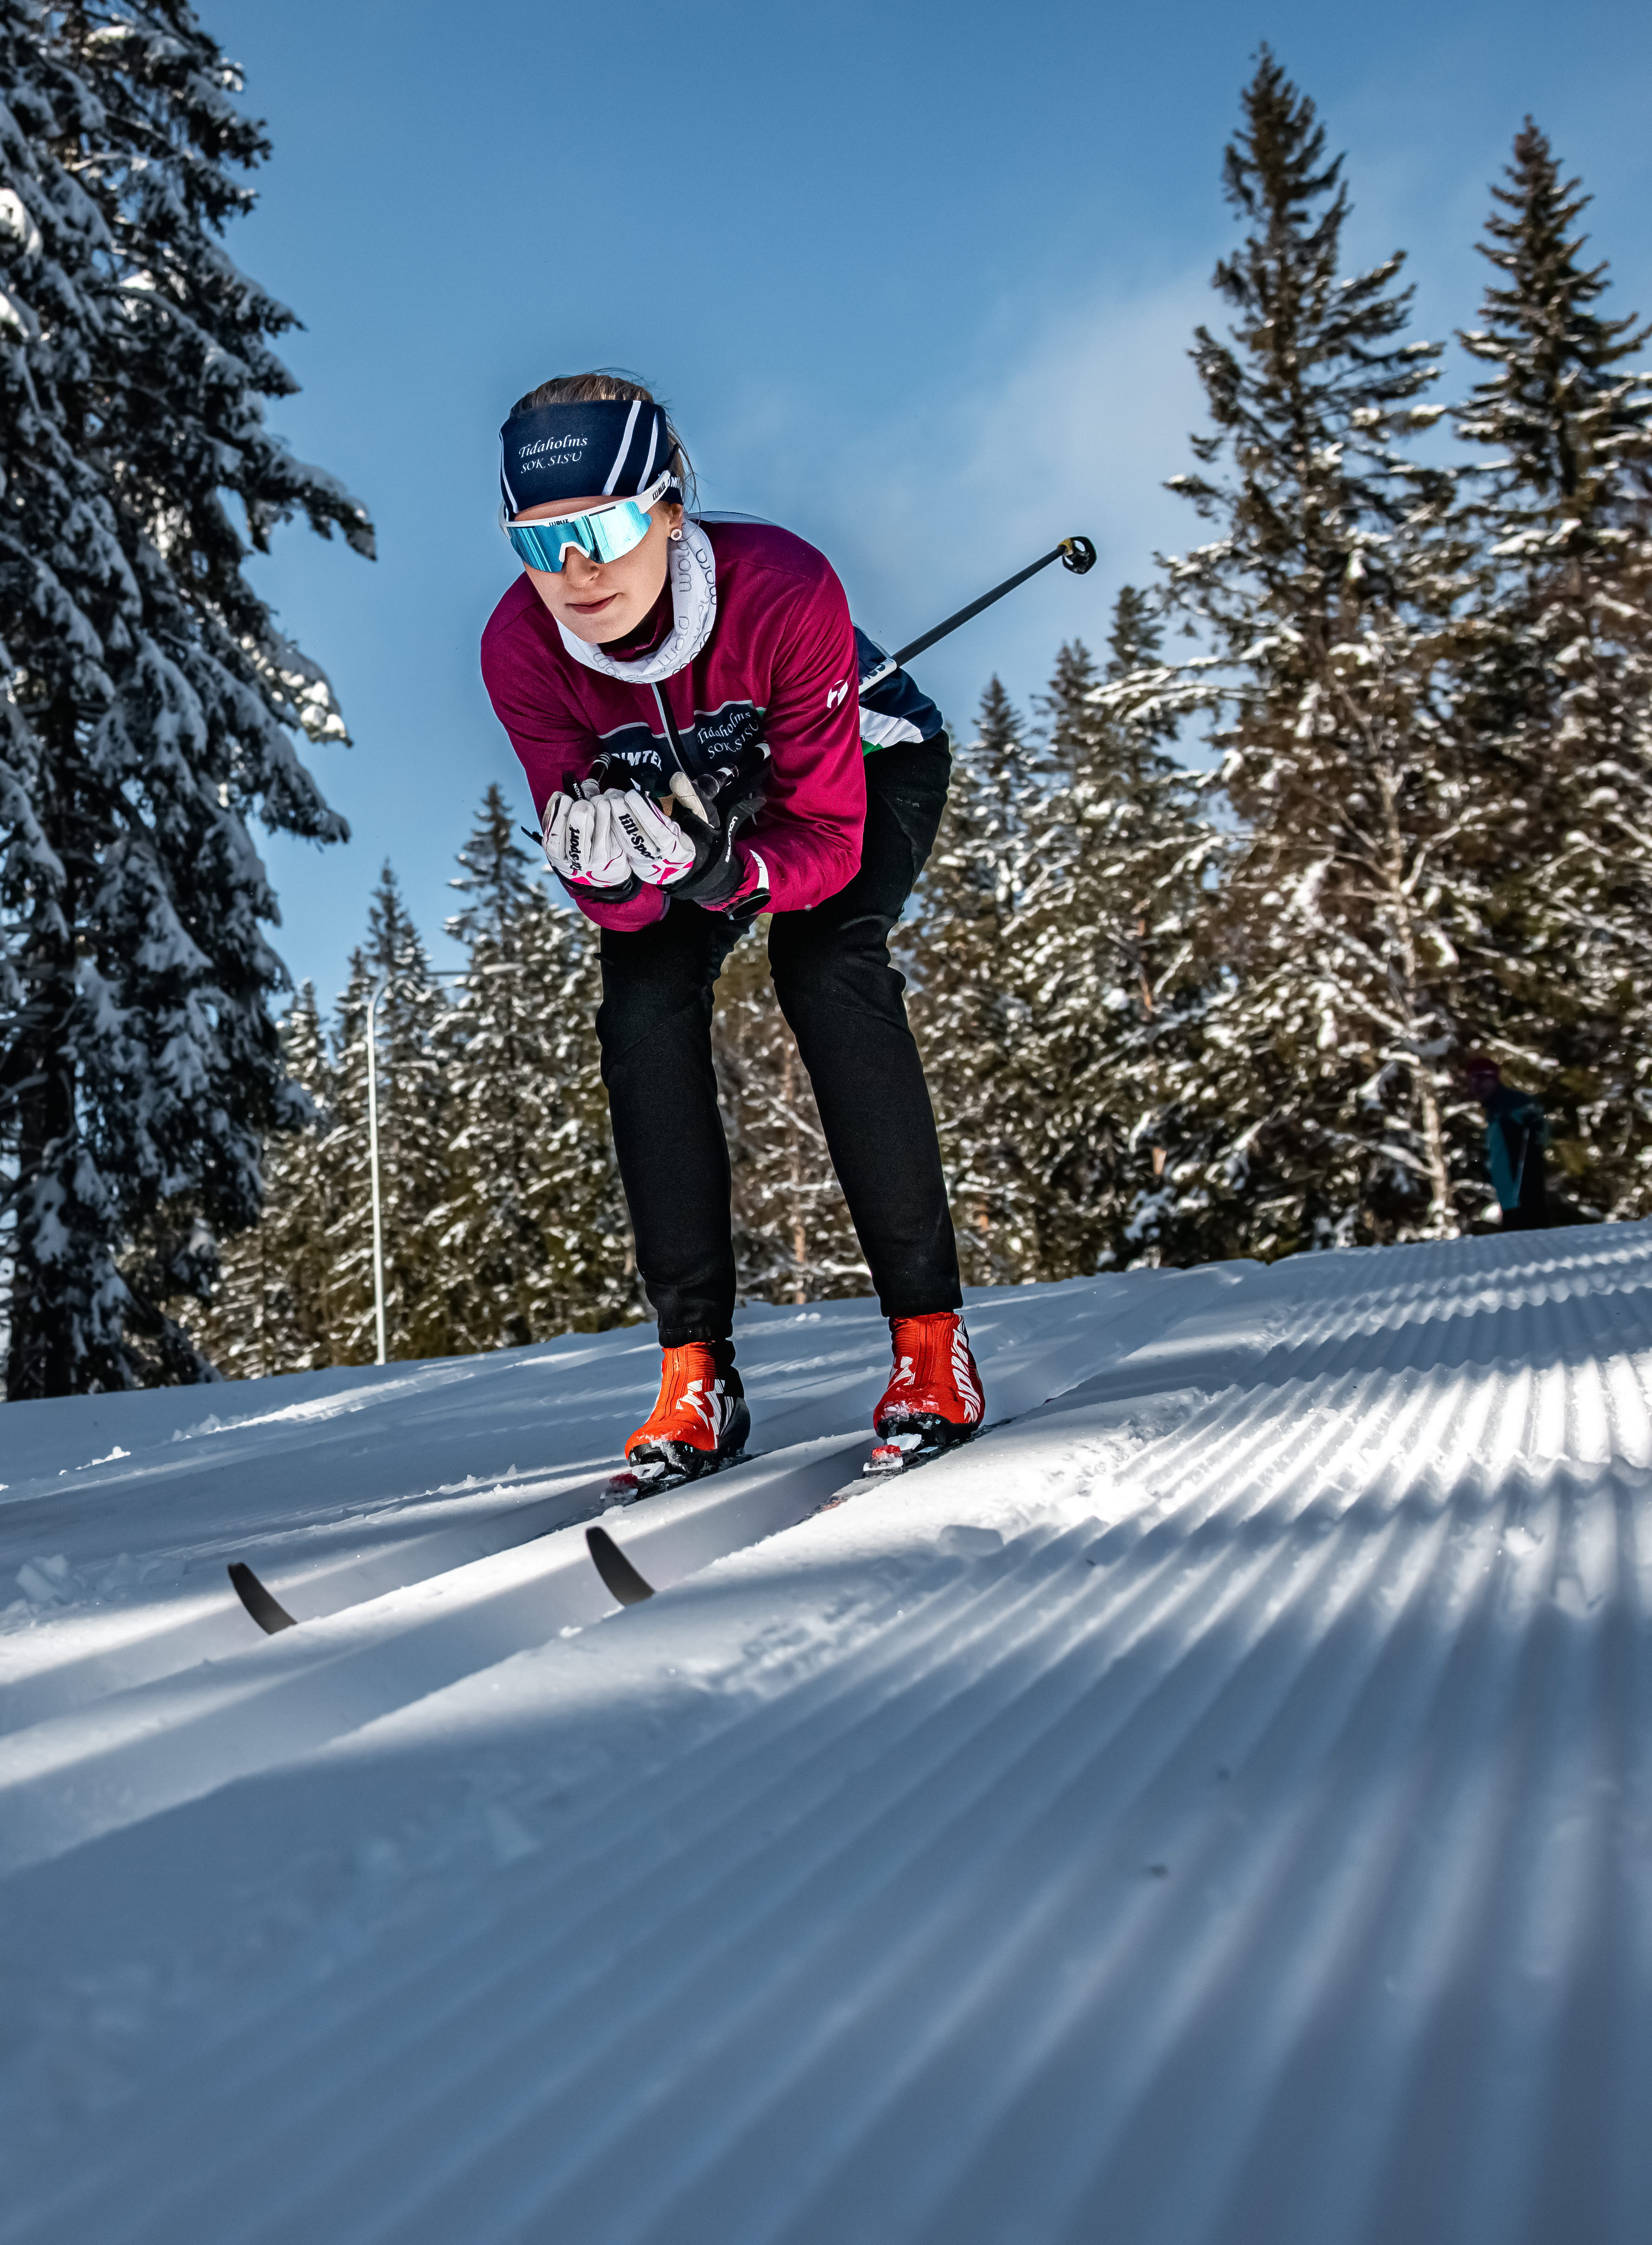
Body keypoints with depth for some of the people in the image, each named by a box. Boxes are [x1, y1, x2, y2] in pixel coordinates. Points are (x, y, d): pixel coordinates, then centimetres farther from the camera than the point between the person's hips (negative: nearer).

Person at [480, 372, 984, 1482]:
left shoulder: (782, 588, -38)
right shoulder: (520, 647, -28)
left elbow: (828, 838, -35)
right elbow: (605, 899, -26)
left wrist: (721, 872, -55)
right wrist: (612, 873, -49)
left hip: (869, 769, -3)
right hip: (696, 795, 4)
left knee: (824, 962, -29)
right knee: (643, 995, -18)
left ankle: (931, 1334, -23)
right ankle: (698, 1370, -12)